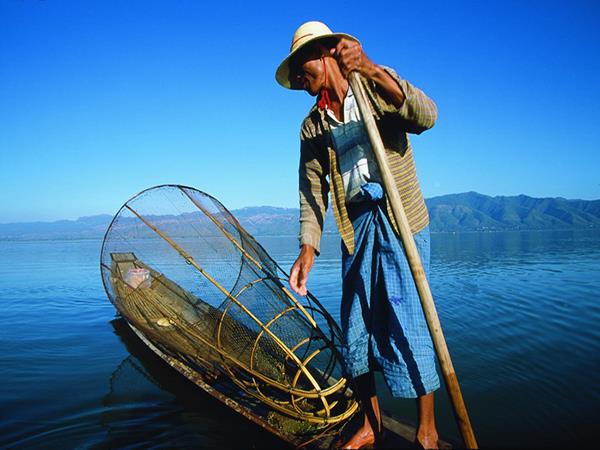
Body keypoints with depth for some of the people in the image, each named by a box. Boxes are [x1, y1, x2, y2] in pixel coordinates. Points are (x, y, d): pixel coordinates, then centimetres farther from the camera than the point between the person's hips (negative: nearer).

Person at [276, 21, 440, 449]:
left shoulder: (378, 87, 1)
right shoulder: (311, 127, 10)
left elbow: (426, 117, -18)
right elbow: (312, 190, 3)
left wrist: (372, 70, -27)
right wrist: (308, 247, -10)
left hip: (401, 221, -4)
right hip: (357, 228, 5)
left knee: (406, 324, -5)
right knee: (356, 327, 8)